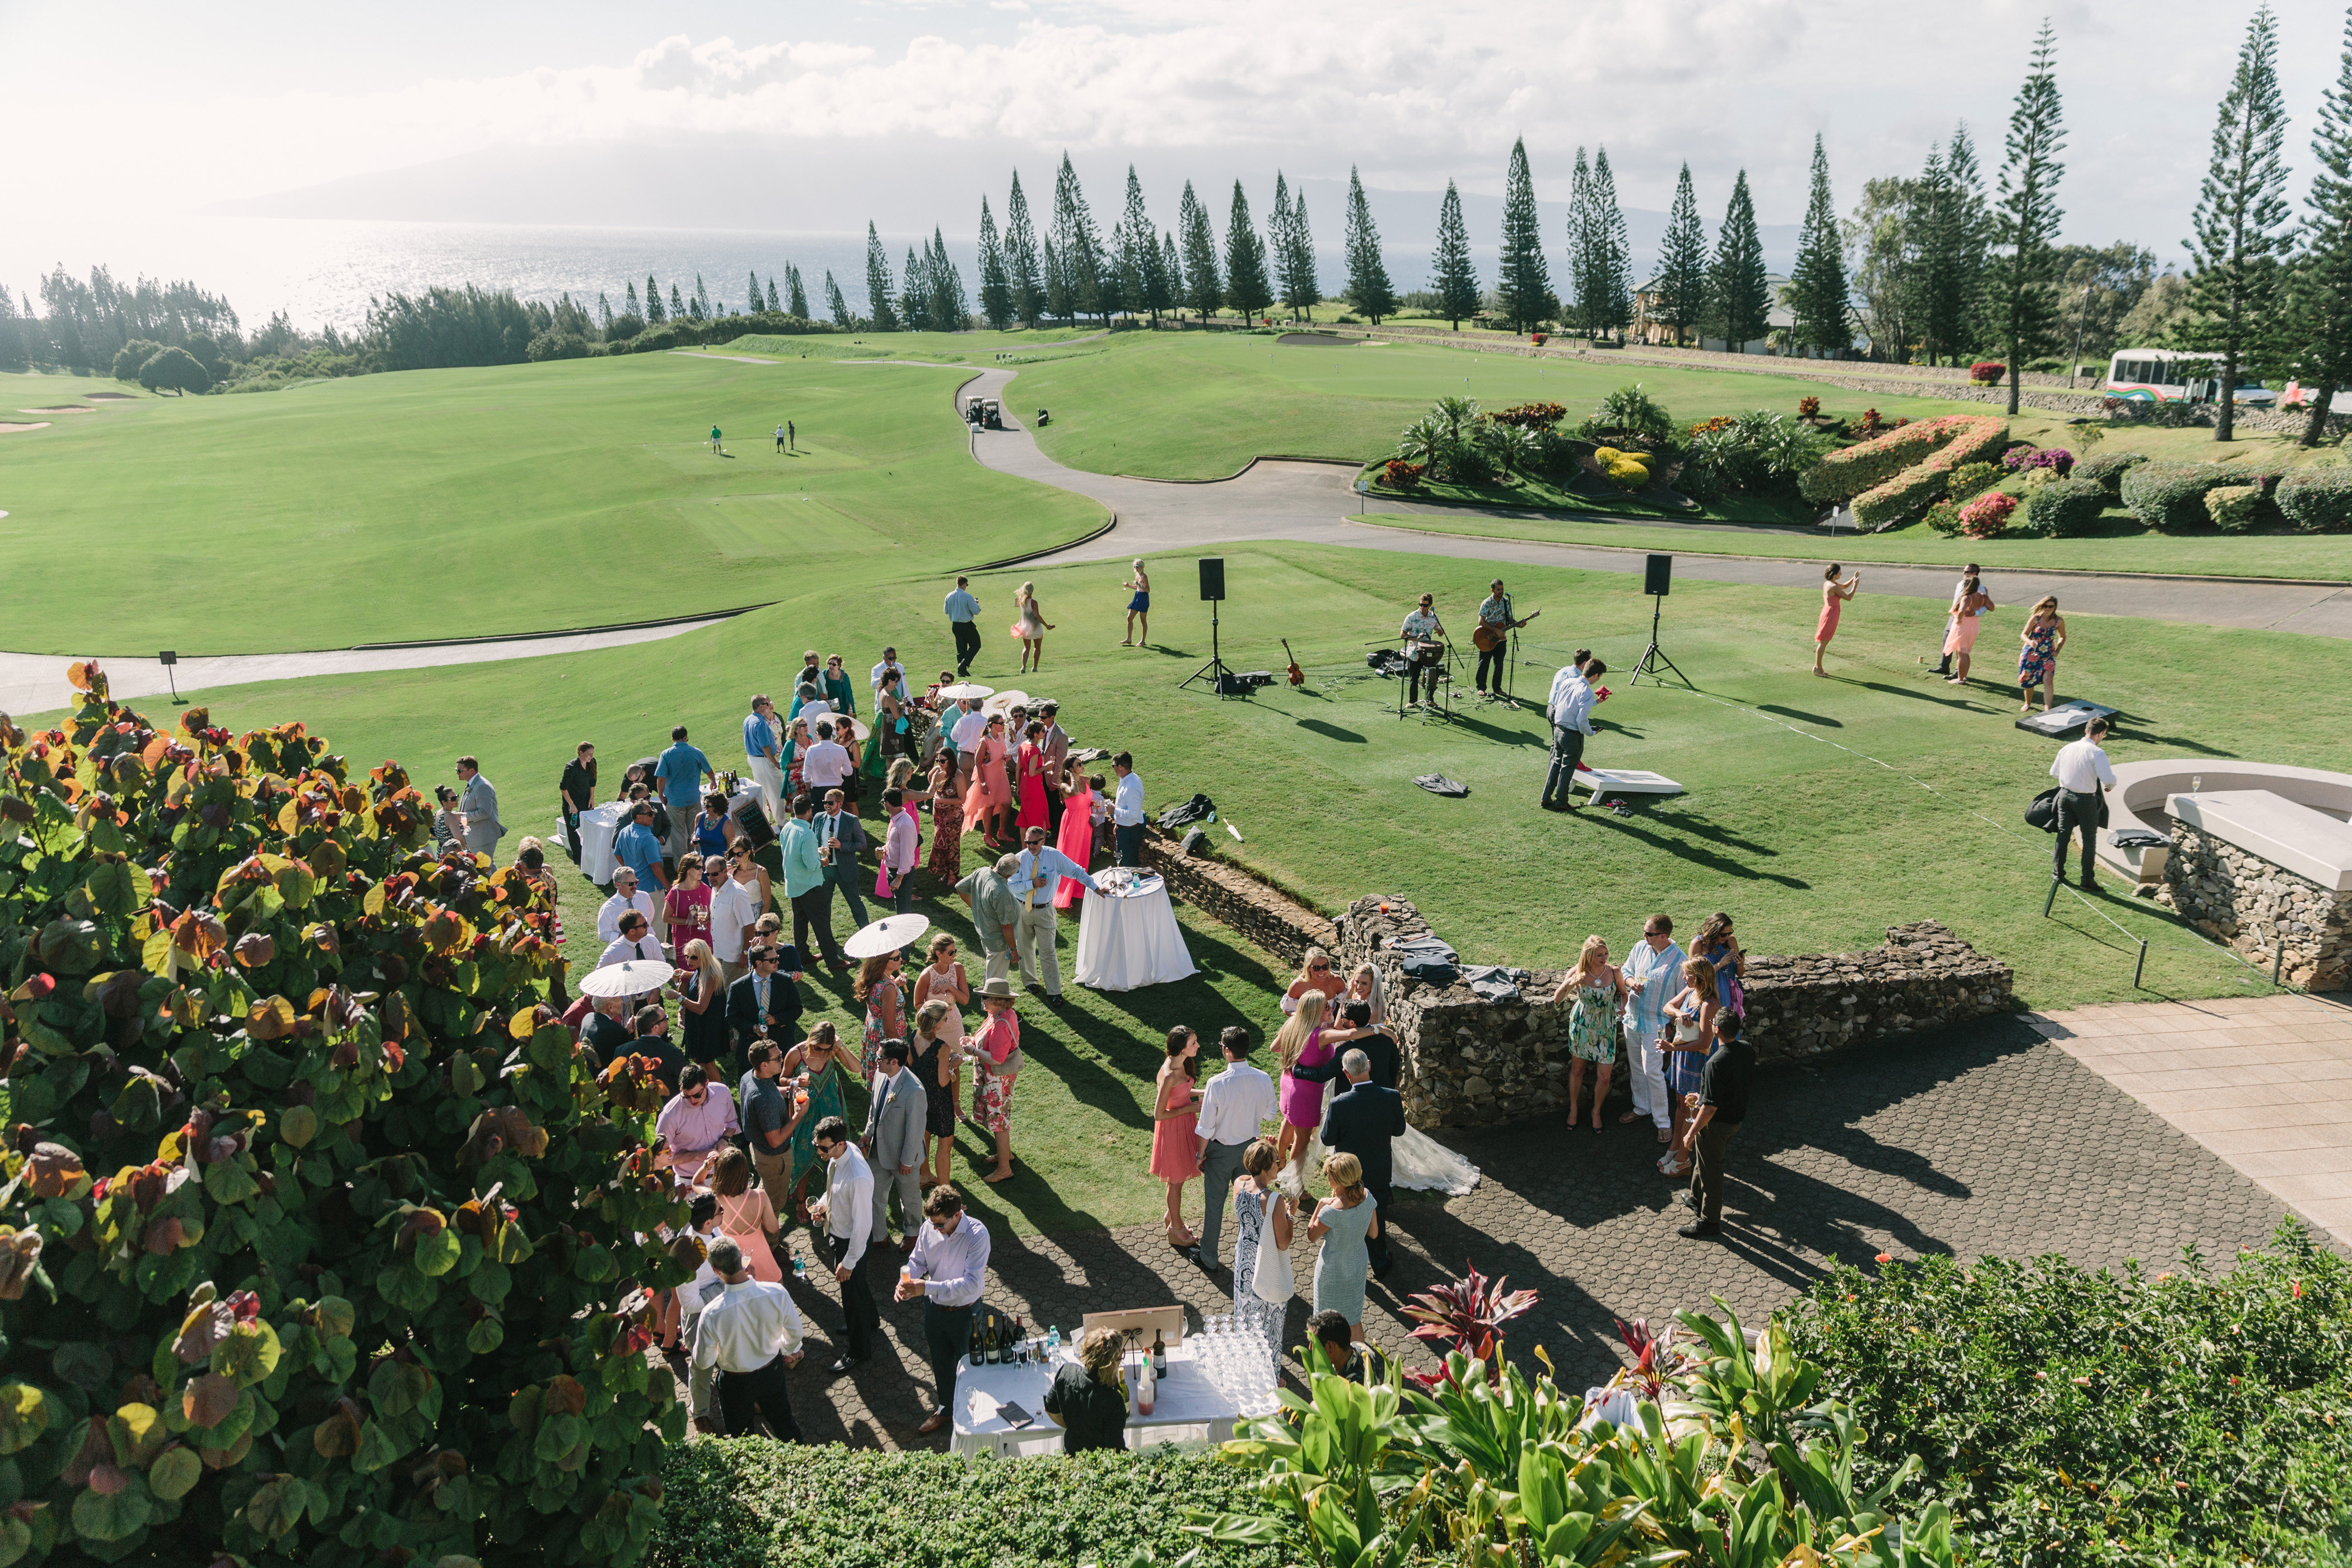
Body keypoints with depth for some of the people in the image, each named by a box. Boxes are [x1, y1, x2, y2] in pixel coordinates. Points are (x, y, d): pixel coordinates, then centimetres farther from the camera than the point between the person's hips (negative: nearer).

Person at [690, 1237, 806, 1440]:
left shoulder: (712, 1314, -36)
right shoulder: (778, 1293, -29)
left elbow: (703, 1362, -19)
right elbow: (795, 1332, -10)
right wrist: (788, 1350, 13)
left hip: (736, 1383, -3)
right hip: (772, 1372, 3)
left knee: (741, 1435, 27)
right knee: (784, 1422, 30)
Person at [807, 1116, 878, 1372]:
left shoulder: (858, 1178, -40)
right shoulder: (839, 1153, -14)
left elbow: (863, 1224, -30)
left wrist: (849, 1262, -21)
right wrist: (823, 1203, -7)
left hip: (851, 1242, -8)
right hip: (836, 1233, 8)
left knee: (852, 1291, 15)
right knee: (857, 1284, 32)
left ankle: (858, 1351, 39)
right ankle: (870, 1319, 60)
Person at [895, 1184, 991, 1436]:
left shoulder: (977, 1234, -29)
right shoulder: (928, 1228, -15)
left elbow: (971, 1283, -33)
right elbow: (917, 1261, 1)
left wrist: (928, 1287, -36)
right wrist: (906, 1280, -22)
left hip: (965, 1312, -4)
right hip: (934, 1309, 5)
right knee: (941, 1363, 25)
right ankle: (945, 1409, 48)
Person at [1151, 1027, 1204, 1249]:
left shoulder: (1181, 1064, -5)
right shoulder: (1169, 1075, -32)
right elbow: (1159, 1114, -27)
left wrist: (1202, 1093, 1)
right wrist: (1191, 1108, -21)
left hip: (1184, 1124, 8)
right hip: (1173, 1128, -8)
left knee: (1178, 1178, 25)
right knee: (1177, 1181, 12)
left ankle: (1171, 1218, 45)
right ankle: (1175, 1227, 31)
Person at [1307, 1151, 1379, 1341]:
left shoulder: (1331, 1212, -35)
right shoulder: (1367, 1197, -18)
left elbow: (1312, 1236, -16)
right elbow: (1374, 1234, -4)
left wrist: (1320, 1206, -14)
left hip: (1334, 1271, -6)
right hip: (1359, 1264, 6)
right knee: (1354, 1319, 27)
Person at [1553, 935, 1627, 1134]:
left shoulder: (1614, 972, -15)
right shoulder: (1577, 973, -18)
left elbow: (1623, 993, 5)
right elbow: (1557, 999, -14)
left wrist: (1623, 1005, -17)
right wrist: (1570, 984, -32)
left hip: (1606, 1028, 1)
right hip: (1581, 1025, -1)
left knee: (1605, 1076, 3)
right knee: (1577, 1069, 16)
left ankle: (1596, 1111, 30)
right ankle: (1573, 1108, 38)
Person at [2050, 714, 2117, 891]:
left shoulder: (2067, 748, 0)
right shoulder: (2097, 753, -19)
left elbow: (2054, 772, 10)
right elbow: (2109, 779, -23)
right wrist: (2110, 786, 0)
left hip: (2065, 794, 5)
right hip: (2086, 800, -5)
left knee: (2063, 834, 17)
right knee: (2089, 838, 10)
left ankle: (2057, 872, 27)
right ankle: (2087, 879, 13)